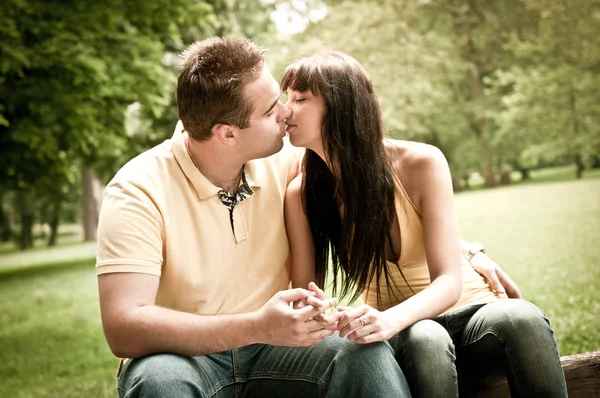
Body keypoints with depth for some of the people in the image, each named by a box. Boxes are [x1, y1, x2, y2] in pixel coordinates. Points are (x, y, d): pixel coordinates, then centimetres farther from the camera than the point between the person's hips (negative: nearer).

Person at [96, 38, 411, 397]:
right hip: (184, 357, -3)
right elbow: (122, 329, -27)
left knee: (369, 354, -23)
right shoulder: (140, 192, -18)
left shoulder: (280, 160, -5)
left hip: (269, 350, 3)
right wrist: (258, 327, -35)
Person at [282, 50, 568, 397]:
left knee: (520, 319, -35)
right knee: (424, 339, -37)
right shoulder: (301, 193, -8)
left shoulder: (421, 163, -14)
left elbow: (449, 281, -19)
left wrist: (392, 319, -39)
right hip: (397, 330, 0)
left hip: (465, 311, 0)